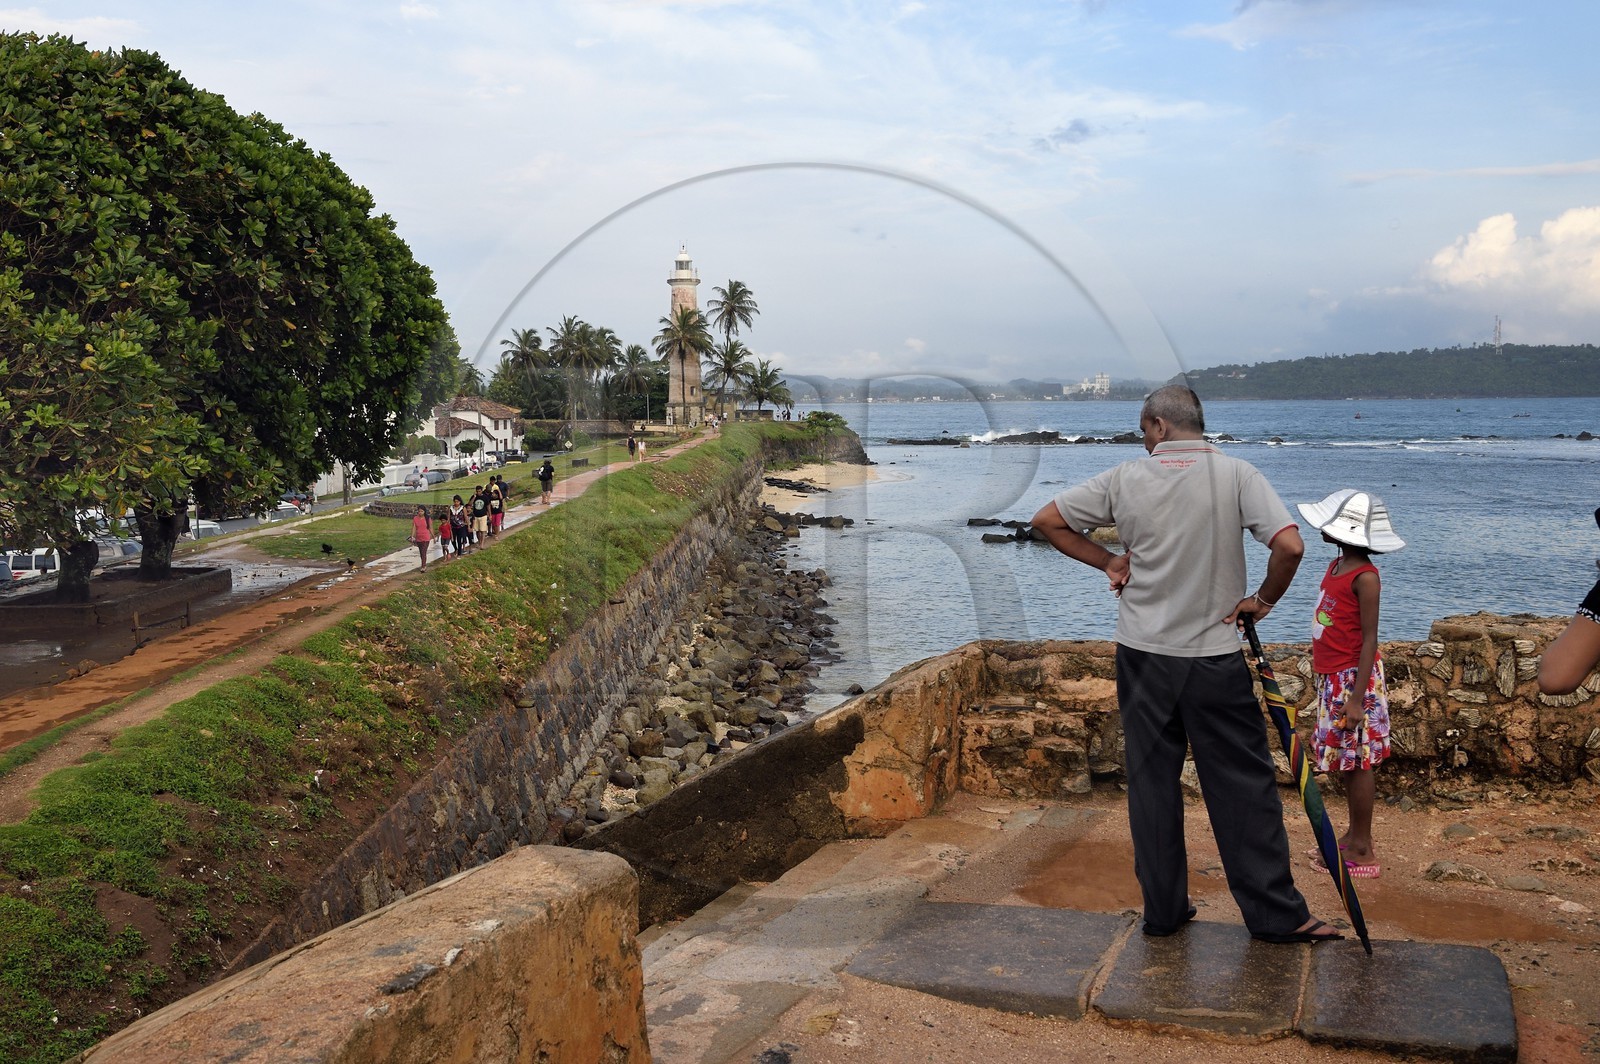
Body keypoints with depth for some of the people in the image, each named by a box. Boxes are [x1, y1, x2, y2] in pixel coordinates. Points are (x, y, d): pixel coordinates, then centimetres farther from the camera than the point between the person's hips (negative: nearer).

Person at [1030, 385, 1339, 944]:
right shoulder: (1235, 474, -7)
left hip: (1142, 653, 2)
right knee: (1243, 785, 6)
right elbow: (1289, 545, -19)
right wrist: (1263, 600, -2)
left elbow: (1047, 520, 3)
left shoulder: (1125, 478, -3)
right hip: (1214, 659, -1)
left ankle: (1163, 909, 17)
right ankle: (1276, 913, 12)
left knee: (1151, 782, 10)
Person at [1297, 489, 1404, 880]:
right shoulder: (1336, 566, 10)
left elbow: (1369, 638, -18)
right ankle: (1354, 837, 26)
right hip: (1331, 678, 9)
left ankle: (1362, 851, 7)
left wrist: (1356, 697, -22)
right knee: (1345, 762, 15)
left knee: (1357, 762, -1)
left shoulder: (1364, 577, -17)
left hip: (1354, 678, -9)